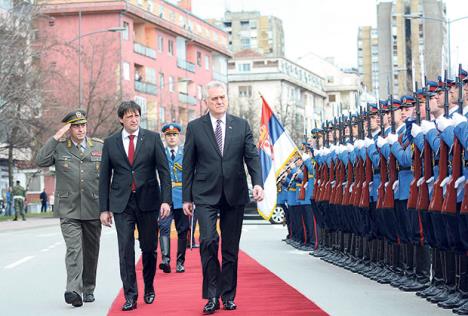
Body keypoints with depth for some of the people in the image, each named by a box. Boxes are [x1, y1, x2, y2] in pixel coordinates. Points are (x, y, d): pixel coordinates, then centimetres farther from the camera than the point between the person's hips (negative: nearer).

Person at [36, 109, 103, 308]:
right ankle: (73, 290, -20)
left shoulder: (100, 147, 8)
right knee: (74, 249, -15)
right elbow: (40, 161, -13)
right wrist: (56, 137, -15)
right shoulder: (58, 147, 4)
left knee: (91, 251, 11)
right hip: (68, 210, -2)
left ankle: (88, 289, 24)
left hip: (93, 209, 3)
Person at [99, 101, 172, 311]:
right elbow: (104, 177, 7)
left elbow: (164, 171, 1)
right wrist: (104, 208, 2)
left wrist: (166, 200, -9)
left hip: (148, 201, 0)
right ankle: (130, 295, -1)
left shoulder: (153, 138, 2)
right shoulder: (110, 143, 5)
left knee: (149, 248, 7)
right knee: (126, 249, -5)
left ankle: (149, 288, 26)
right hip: (122, 203, 0)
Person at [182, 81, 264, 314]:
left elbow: (252, 156, 2)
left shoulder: (242, 125, 7)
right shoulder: (195, 127, 3)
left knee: (231, 247, 7)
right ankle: (212, 295, -7)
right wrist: (187, 197, 3)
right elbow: (188, 165, 5)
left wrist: (257, 183, -14)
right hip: (206, 195, -2)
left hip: (235, 195, 2)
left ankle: (228, 295, 17)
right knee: (209, 240, -17)